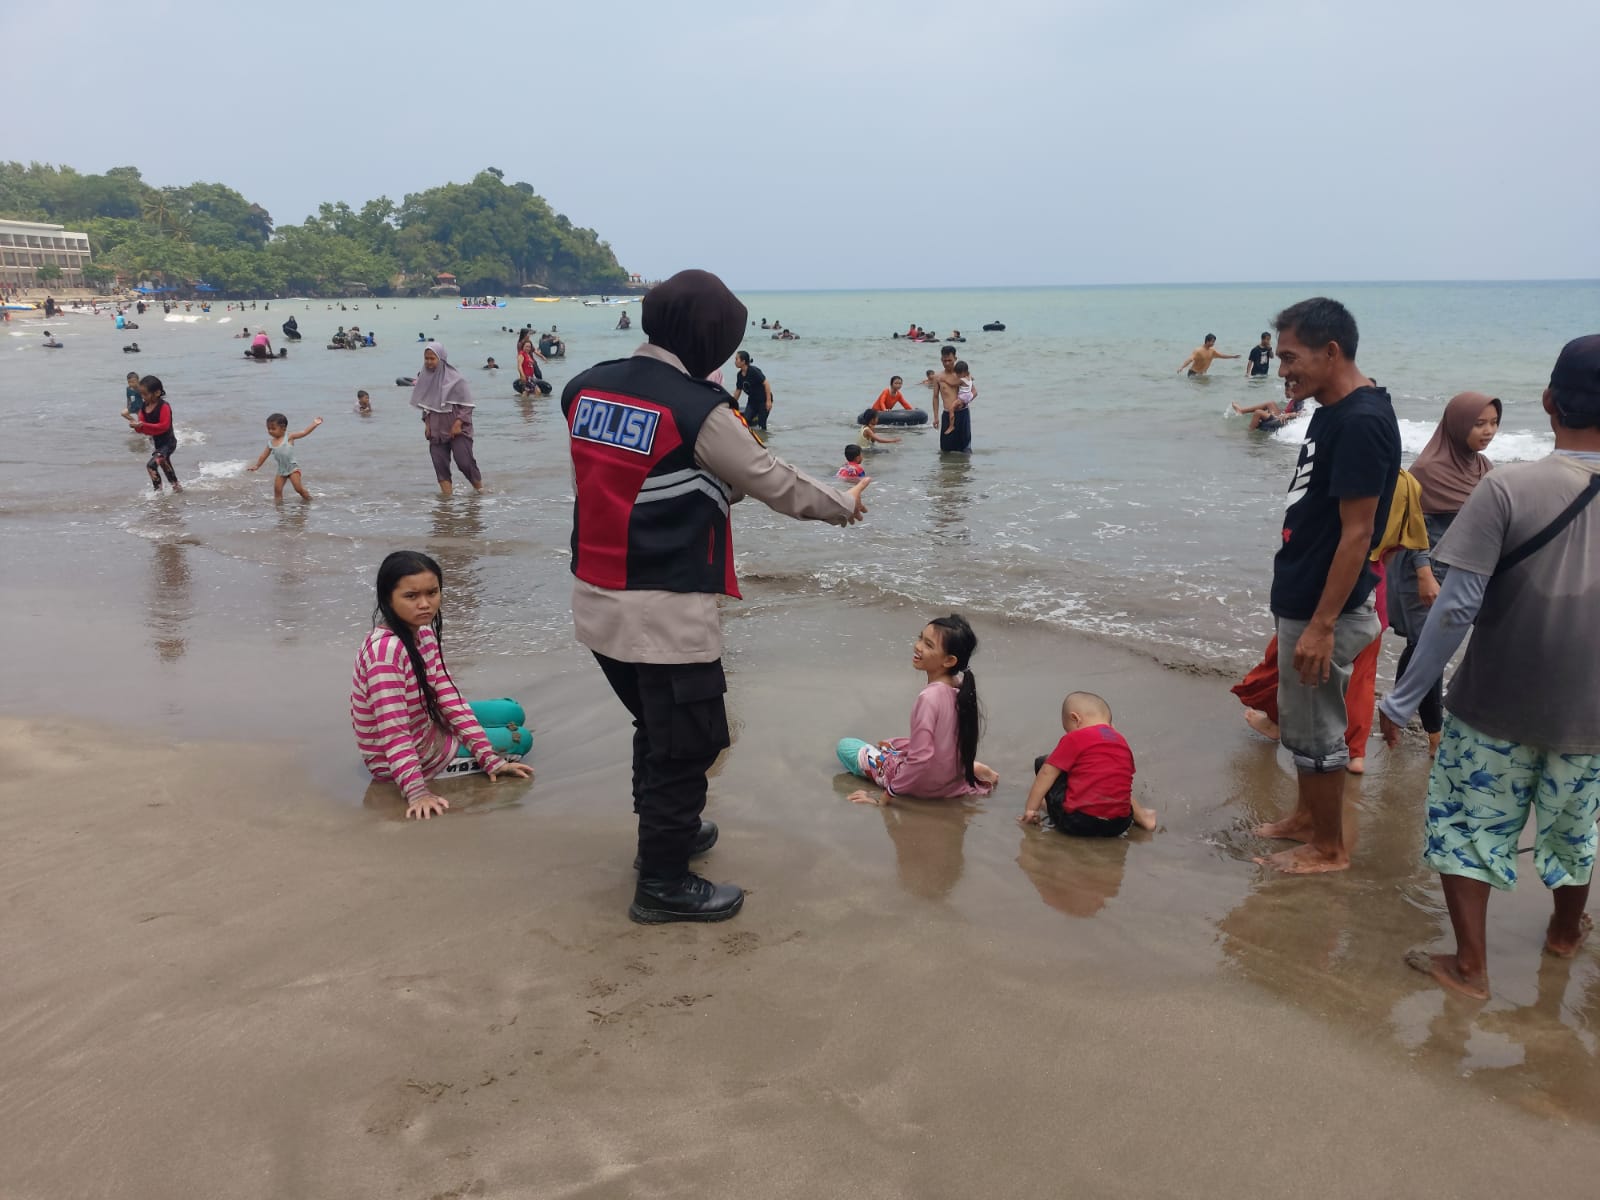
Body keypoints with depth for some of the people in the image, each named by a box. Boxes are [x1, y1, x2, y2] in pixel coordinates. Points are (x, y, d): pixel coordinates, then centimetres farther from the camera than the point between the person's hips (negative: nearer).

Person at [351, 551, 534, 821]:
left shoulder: (426, 633, -5)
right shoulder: (385, 650, -32)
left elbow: (450, 699, -7)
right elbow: (394, 732, -35)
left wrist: (490, 758, -13)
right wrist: (417, 792, -42)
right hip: (397, 757, -8)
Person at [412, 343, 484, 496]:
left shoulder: (454, 378, -11)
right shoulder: (425, 378, 5)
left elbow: (466, 404, -10)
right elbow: (424, 405, 16)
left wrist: (458, 423, -17)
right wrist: (426, 423, 5)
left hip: (457, 429, -5)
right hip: (436, 430, 5)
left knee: (465, 462, -9)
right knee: (440, 465, -1)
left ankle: (480, 488, 12)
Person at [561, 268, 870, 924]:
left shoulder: (585, 390, 4)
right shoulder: (697, 409, -16)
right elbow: (777, 484, -6)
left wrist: (717, 483, 24)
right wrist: (843, 503, 11)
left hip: (597, 601, 8)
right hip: (667, 613, -8)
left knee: (655, 725, 26)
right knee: (687, 743, 7)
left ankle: (662, 831, 43)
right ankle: (663, 883, 17)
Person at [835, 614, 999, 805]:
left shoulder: (929, 697, -30)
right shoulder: (960, 687, -8)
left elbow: (920, 760, -30)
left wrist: (883, 799, -22)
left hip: (927, 784, -6)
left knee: (845, 746, 4)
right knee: (889, 744, 33)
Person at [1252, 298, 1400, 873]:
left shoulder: (1362, 421, -22)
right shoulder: (1332, 411, 9)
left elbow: (1357, 534, -23)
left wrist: (1322, 625, -22)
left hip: (1323, 608, -9)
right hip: (1301, 598, 9)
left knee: (1317, 730, 4)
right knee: (1301, 721, 21)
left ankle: (1328, 848, 20)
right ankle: (1306, 817, 37)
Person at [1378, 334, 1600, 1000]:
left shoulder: (1507, 488, -19)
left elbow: (1457, 606, -20)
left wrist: (1402, 700, -12)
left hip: (1495, 704, -4)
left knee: (1465, 826, 12)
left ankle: (1470, 966, 16)